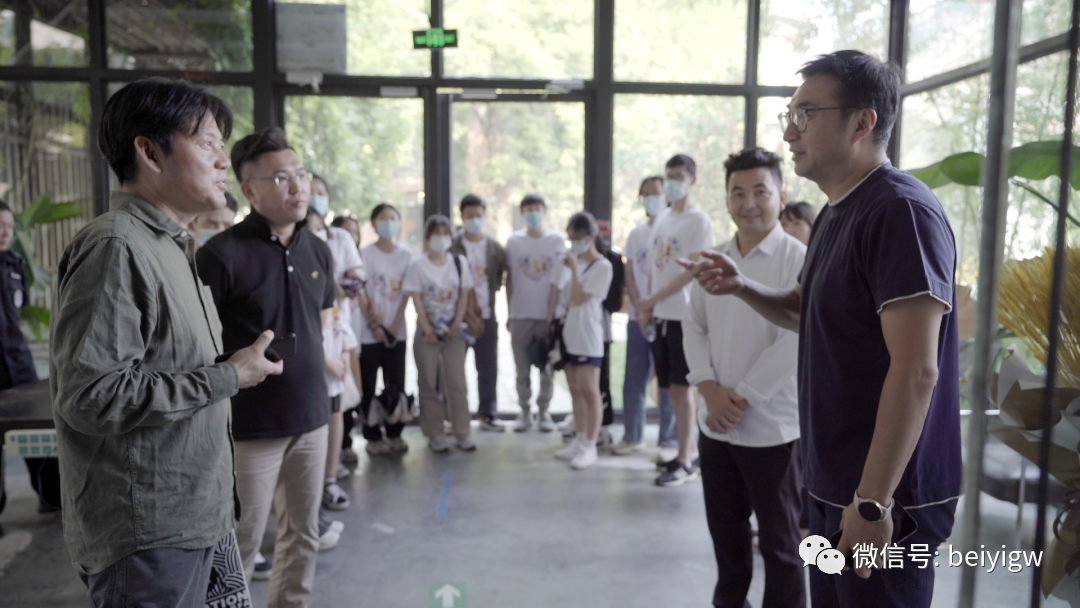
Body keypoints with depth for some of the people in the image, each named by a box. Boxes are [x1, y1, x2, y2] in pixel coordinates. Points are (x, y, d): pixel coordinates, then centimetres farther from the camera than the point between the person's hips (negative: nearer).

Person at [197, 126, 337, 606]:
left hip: (311, 418, 6)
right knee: (240, 543, 7)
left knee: (302, 534, 18)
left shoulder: (318, 251, 6)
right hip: (249, 425, -6)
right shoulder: (223, 254, -14)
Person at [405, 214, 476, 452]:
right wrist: (427, 328, -12)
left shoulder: (459, 262, 7)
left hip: (453, 330, 2)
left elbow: (464, 296, 5)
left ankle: (462, 432, 10)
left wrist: (457, 322, -7)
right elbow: (416, 299, -4)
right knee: (429, 383, 2)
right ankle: (435, 434, 12)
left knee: (457, 381, 1)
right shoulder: (418, 266, 0)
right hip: (427, 331, -1)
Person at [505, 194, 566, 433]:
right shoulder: (514, 241, 4)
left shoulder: (557, 240, 3)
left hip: (548, 314, 0)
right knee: (522, 370, 5)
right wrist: (509, 313, 5)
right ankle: (524, 411, 17)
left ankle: (544, 411, 17)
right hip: (520, 315, 1)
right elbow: (509, 278, 7)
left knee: (547, 369, 5)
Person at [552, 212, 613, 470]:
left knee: (589, 391, -5)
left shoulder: (602, 266, -8)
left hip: (588, 337, -7)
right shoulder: (573, 262, 12)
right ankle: (579, 440, 22)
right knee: (575, 390, 12)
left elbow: (579, 297, -14)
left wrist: (573, 268, -10)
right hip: (569, 335, 7)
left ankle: (590, 446, 0)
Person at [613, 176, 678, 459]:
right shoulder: (635, 234, 14)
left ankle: (670, 441, 8)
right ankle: (632, 436, 20)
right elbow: (630, 276, 10)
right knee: (633, 379, 8)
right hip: (637, 316, 5)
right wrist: (639, 309, -4)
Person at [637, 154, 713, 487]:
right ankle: (690, 451, 21)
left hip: (683, 315, -7)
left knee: (681, 386, -5)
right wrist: (647, 306, 6)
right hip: (660, 315, 7)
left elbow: (693, 270, -12)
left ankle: (685, 461, 3)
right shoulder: (662, 218, 16)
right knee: (672, 388, 9)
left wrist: (653, 299, -12)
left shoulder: (699, 220, -5)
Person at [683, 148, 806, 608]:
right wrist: (710, 389, -6)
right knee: (725, 530, 19)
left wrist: (741, 399, -15)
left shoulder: (798, 260, -11)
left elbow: (793, 341, -16)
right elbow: (694, 327, 8)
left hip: (772, 427, -5)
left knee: (779, 539, 9)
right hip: (716, 424, 6)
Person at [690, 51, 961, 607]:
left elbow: (916, 370, -25)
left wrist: (874, 501, -24)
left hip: (883, 497, -9)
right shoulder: (835, 214, 11)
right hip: (833, 483, 9)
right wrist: (741, 287, 4)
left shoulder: (900, 210, -19)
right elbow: (804, 312, 24)